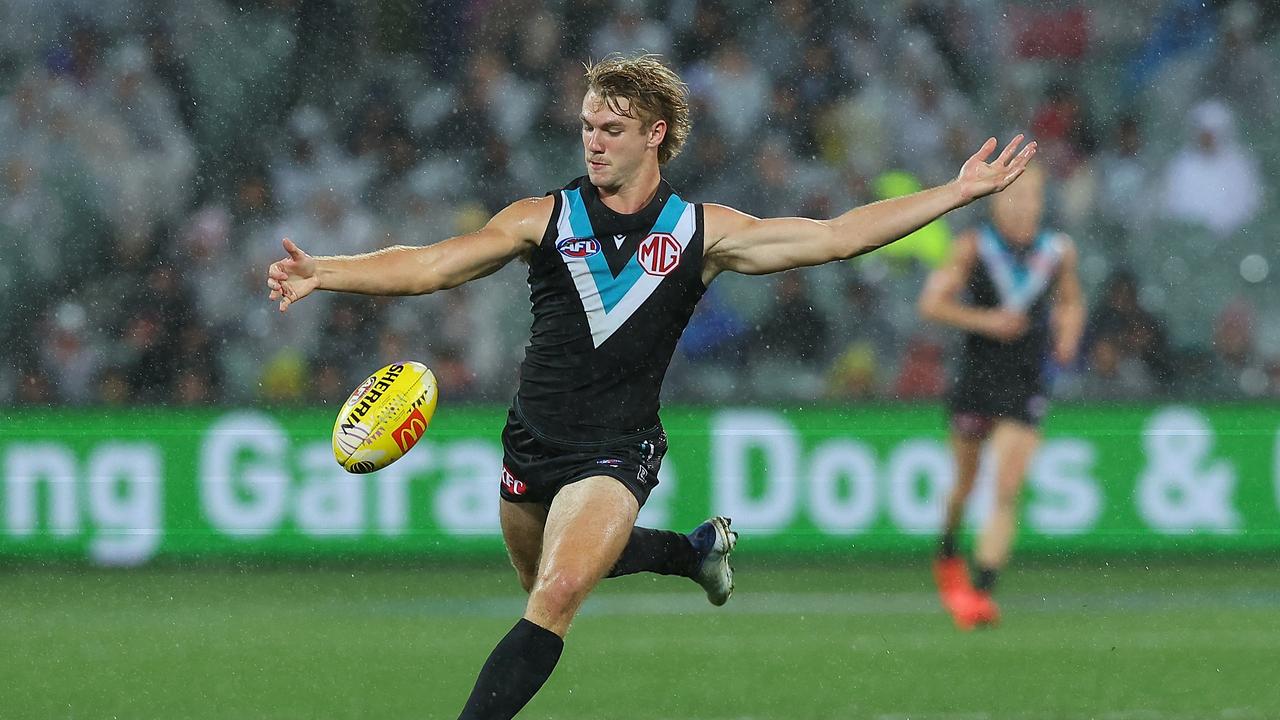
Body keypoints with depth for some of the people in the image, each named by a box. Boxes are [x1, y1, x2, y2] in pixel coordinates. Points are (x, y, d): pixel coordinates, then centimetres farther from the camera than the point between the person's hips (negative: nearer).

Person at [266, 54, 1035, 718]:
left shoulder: (702, 231, -2)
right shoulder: (545, 219, -3)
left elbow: (837, 236, -1)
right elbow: (431, 265, -8)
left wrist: (961, 191, -4)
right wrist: (323, 272, -22)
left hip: (615, 454, -3)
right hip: (533, 444, 3)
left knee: (558, 597, -24)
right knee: (550, 580, 24)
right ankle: (696, 546, 49)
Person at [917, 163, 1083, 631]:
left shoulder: (1059, 252, 3)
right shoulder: (973, 247, -5)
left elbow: (1071, 304, 21)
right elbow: (931, 303, -7)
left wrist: (1068, 334, 1)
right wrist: (985, 321, -18)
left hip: (1026, 386, 1)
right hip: (976, 379, -1)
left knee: (1007, 491, -12)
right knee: (964, 482, 13)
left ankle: (981, 592, -14)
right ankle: (947, 556, 43)